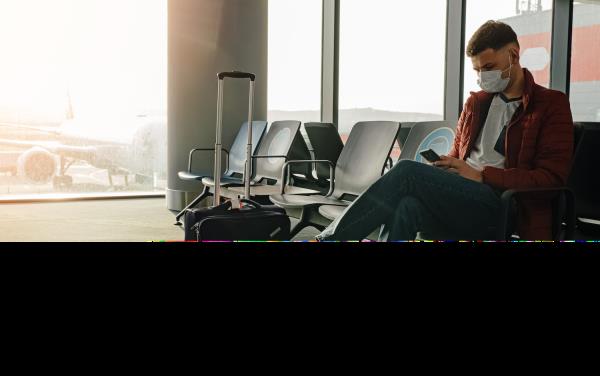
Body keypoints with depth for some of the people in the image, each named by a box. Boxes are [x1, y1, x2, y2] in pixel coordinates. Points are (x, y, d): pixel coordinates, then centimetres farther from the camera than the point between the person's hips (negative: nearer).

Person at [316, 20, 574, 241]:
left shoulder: (552, 105, 6)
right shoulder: (475, 103, 24)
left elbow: (552, 177, -4)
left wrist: (482, 176, -11)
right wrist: (444, 168, 4)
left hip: (502, 207, -5)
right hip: (459, 199, 5)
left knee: (407, 171, -27)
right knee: (407, 206, -32)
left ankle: (329, 239, -20)